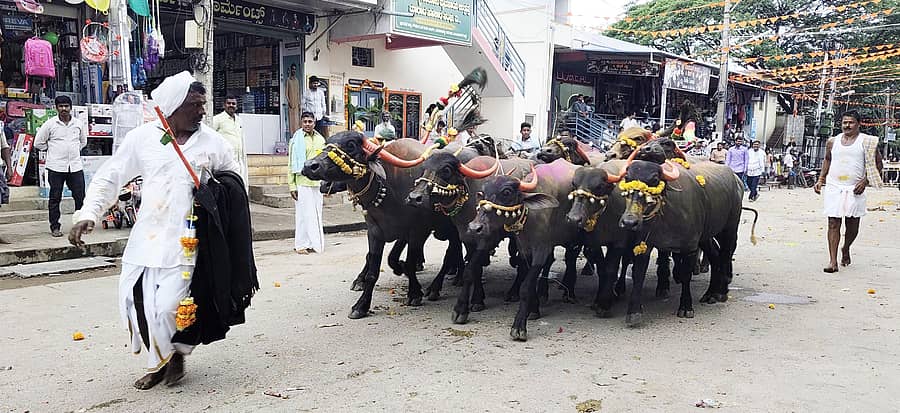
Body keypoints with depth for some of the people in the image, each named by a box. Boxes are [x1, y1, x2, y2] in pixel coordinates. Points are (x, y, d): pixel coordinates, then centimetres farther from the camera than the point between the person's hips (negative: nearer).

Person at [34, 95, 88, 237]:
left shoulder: (79, 123, 10)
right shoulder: (50, 124, 1)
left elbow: (83, 141, 26)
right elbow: (38, 143, 7)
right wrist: (52, 150, 7)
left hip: (75, 166, 2)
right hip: (56, 167, -2)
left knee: (80, 196, 2)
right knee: (55, 198, 3)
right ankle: (55, 227, 9)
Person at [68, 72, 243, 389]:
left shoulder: (213, 143, 1)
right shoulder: (142, 138, 3)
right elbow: (109, 178, 9)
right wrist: (88, 214, -2)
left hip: (185, 239, -2)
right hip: (145, 235, 3)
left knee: (169, 306, -10)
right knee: (134, 299, 3)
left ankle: (176, 354, 21)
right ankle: (157, 361, 26)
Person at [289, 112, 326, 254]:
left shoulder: (320, 139, 12)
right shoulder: (296, 140, -1)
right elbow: (291, 165, -2)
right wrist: (292, 185, -8)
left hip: (317, 182, 5)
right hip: (302, 182, -5)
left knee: (316, 213, 7)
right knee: (304, 213, -4)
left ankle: (314, 243, 16)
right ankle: (301, 244, 4)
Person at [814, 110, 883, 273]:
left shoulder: (867, 142, 1)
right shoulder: (832, 142, 9)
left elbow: (877, 164, 3)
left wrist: (865, 181, -9)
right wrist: (821, 179, 15)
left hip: (855, 190, -1)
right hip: (833, 187, 1)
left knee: (852, 225, 7)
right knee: (833, 224, -5)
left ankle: (846, 249, 37)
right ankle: (833, 261, -7)